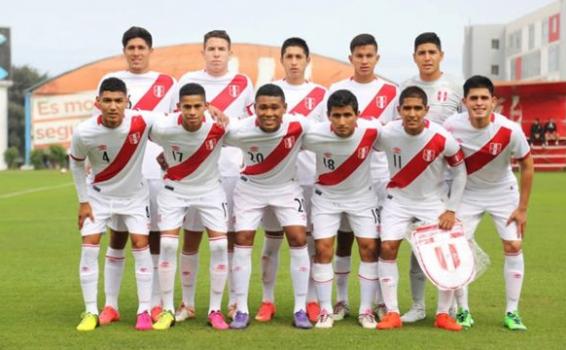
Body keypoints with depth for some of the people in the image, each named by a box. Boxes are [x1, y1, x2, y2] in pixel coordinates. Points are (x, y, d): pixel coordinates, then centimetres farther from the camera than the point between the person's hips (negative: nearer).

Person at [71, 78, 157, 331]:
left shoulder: (142, 121, -27)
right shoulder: (84, 132, -23)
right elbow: (76, 162, -4)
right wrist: (83, 201, -3)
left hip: (134, 194, 0)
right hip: (99, 195, 0)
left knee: (140, 244, -8)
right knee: (89, 246, -8)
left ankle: (144, 311, 1)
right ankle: (91, 312, 2)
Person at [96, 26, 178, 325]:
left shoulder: (167, 84, 7)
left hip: (157, 171, 0)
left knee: (155, 236, 2)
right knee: (117, 236, 2)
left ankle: (156, 304, 11)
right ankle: (110, 305, 9)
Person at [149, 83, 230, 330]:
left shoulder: (218, 126, -24)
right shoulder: (162, 128, -25)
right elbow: (147, 134, -1)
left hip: (209, 189, 0)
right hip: (174, 189, 0)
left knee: (220, 245, -8)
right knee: (167, 245, -10)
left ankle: (215, 310, 5)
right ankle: (167, 310, 4)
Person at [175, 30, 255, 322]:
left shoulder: (242, 83, 7)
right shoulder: (188, 81, 6)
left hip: (232, 170, 0)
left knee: (233, 237, 2)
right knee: (191, 237, 3)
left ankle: (234, 303, 12)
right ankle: (187, 303, 13)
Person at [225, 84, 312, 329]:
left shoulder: (298, 125, -27)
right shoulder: (239, 131, -28)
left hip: (286, 188, 1)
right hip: (250, 188, 0)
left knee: (298, 240, -8)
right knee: (242, 241, -6)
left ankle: (300, 310, 2)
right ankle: (242, 310, 5)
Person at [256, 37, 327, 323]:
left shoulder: (320, 94, 8)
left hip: (311, 176, 0)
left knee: (312, 238, 3)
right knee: (272, 239, 4)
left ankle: (312, 301, 11)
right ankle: (267, 301, 12)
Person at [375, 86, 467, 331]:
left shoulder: (442, 139, -20)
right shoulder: (386, 134, -18)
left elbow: (460, 173, -6)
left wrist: (451, 210, -8)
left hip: (433, 201, 0)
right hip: (398, 199, 1)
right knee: (387, 248, -12)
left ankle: (443, 314, 8)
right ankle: (392, 313, -1)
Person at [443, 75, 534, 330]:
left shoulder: (510, 130, -25)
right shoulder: (452, 126, -22)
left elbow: (527, 167, -11)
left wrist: (522, 209, -9)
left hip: (503, 192, 0)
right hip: (467, 193, 1)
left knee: (513, 246, -6)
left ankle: (512, 312, 6)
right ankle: (463, 311, 7)